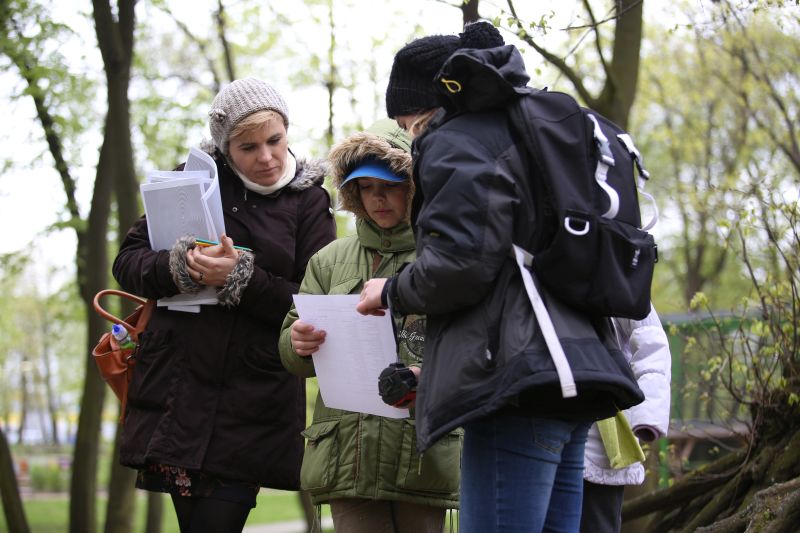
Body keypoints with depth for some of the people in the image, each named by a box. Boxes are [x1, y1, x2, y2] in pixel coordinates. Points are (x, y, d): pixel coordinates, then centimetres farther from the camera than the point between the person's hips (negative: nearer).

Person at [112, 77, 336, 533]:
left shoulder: (309, 202, 4)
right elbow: (128, 262, 8)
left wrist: (242, 280, -17)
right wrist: (175, 267, -13)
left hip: (252, 406, -2)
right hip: (176, 389, 2)